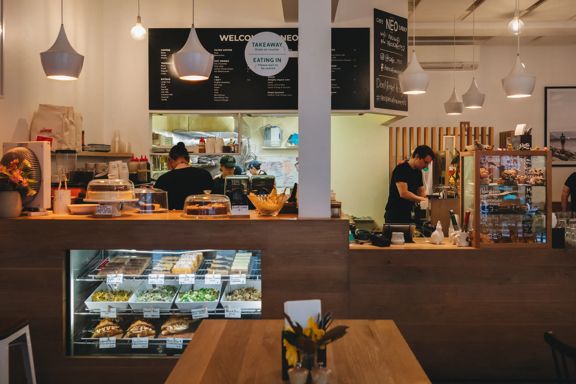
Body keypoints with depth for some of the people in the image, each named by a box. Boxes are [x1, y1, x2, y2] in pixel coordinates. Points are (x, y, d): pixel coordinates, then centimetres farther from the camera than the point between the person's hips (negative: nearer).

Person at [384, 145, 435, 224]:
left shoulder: (418, 172, 11)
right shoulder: (401, 169, -14)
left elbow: (421, 192, 14)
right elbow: (403, 193, -23)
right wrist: (423, 200, -20)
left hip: (408, 214, 8)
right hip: (395, 215, -8)